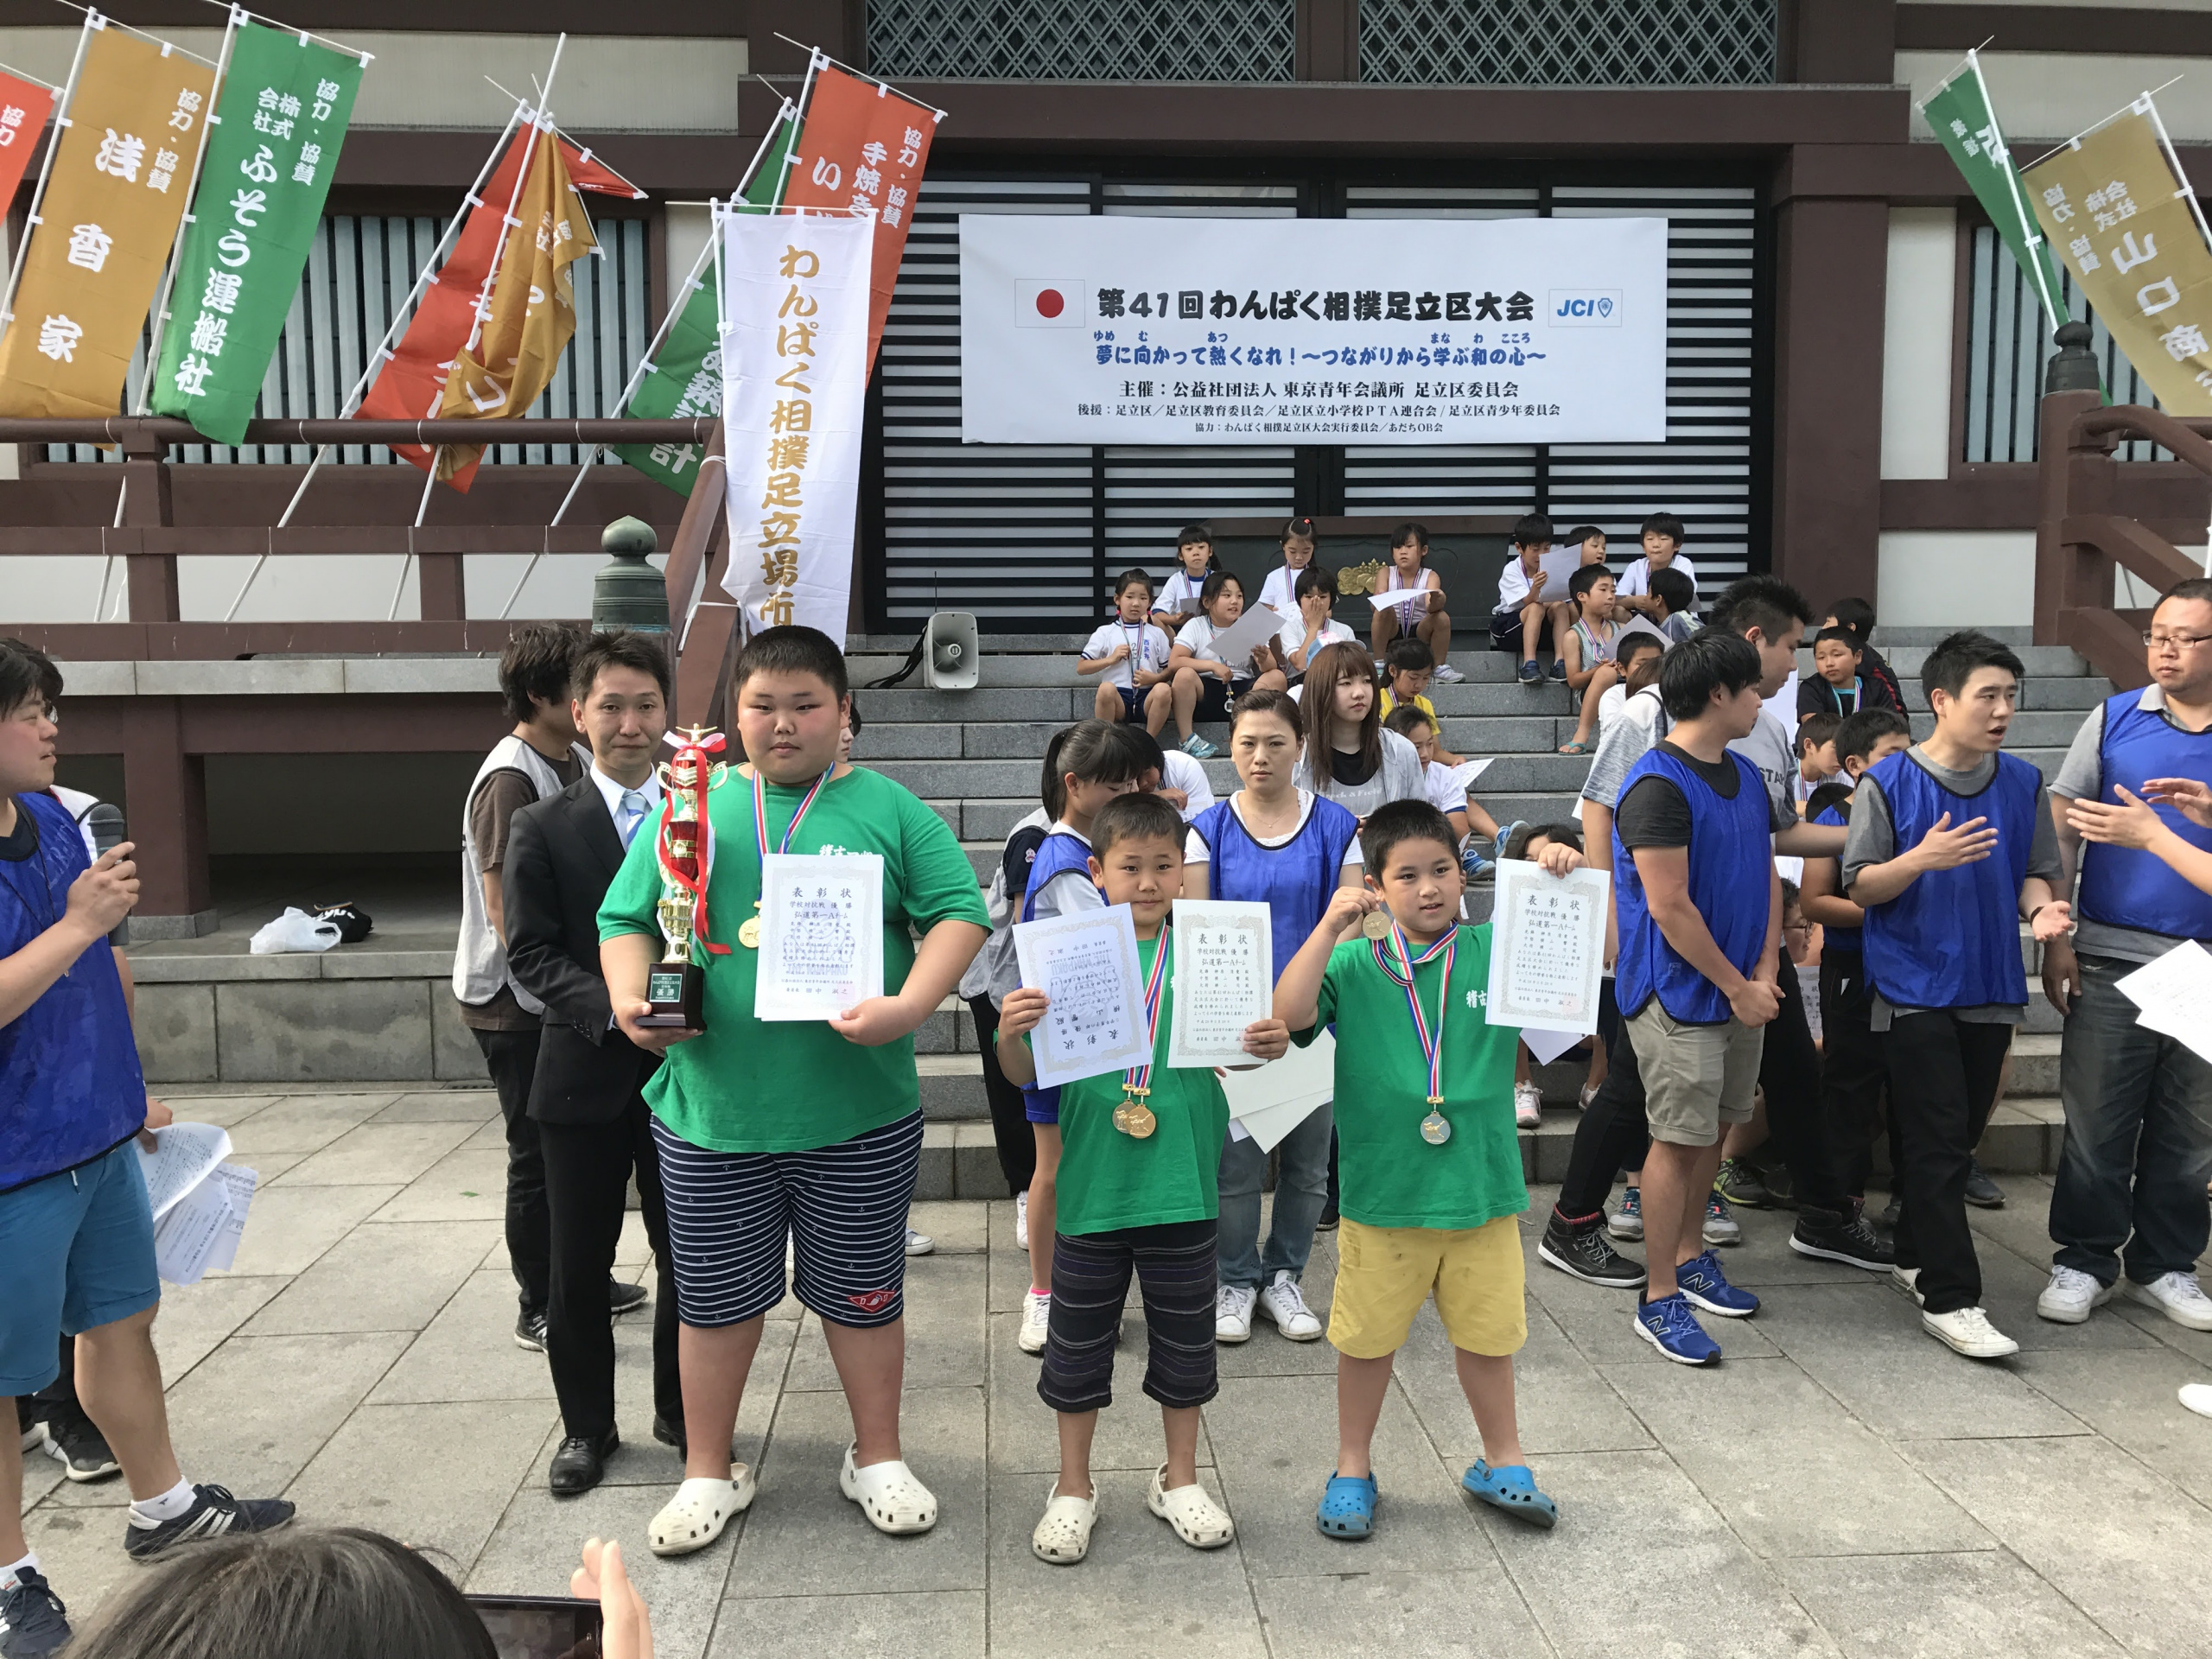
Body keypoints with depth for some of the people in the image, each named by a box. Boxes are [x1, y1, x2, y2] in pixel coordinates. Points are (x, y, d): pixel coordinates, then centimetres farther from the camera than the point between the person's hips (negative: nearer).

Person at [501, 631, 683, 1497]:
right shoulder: (543, 828, -1)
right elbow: (531, 952, -7)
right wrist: (615, 1008, -21)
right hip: (586, 1076, -1)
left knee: (689, 1257, 12)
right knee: (579, 1265, 10)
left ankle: (681, 1411, 31)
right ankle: (587, 1427, 28)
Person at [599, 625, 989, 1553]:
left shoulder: (886, 809, 1)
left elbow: (959, 914, -6)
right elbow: (625, 920, 8)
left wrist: (907, 1007, -21)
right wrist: (631, 998, -12)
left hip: (860, 1116, -1)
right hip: (713, 1110, 1)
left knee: (861, 1293, 14)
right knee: (716, 1299, 14)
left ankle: (876, 1459, 35)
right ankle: (709, 1472, 34)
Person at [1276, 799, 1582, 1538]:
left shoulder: (1497, 951, -2)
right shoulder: (1355, 965, -6)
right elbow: (1290, 1015, -21)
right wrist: (1328, 929, -24)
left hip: (1482, 1191, 2)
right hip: (1381, 1193, -1)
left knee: (1488, 1333, 17)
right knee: (1368, 1338, 13)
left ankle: (1501, 1462, 39)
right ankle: (1353, 1467, 33)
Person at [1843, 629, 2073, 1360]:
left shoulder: (2022, 783, 5)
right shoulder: (1887, 783, -8)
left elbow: (2035, 872, 10)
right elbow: (1858, 887, -7)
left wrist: (2039, 908, -13)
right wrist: (1921, 859, -25)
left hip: (1990, 987, 5)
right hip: (1914, 989, -5)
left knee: (1959, 1136, 14)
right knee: (1937, 1142, -6)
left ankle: (1917, 1254, 31)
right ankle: (1949, 1298, -2)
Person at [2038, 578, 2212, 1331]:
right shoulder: (2113, 719, 1)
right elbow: (2061, 830, 1)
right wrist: (2055, 937, -5)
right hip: (2112, 957, -1)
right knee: (2095, 1121, 4)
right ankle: (2084, 1260, 18)